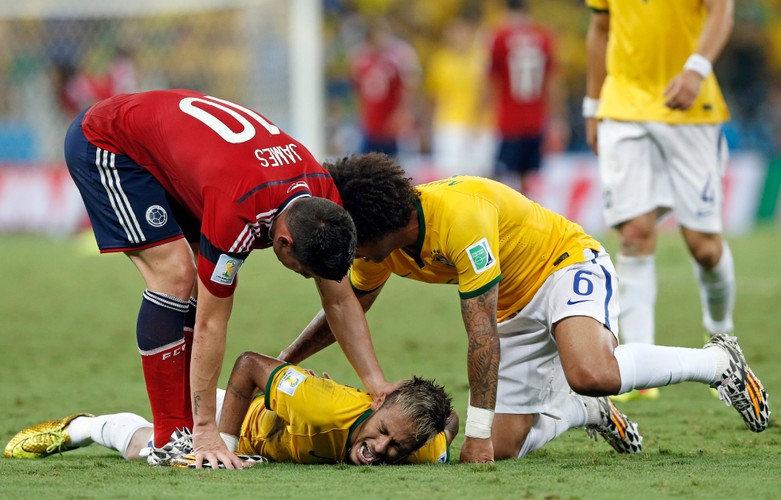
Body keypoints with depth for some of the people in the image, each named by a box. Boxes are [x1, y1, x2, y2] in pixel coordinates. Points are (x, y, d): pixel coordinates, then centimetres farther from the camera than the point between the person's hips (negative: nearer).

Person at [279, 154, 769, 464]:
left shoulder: (459, 215, -33)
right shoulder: (377, 245, -9)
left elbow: (483, 335, -34)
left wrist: (478, 434, -34)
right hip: (515, 308, 8)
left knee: (591, 374, -39)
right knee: (502, 448, -4)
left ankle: (715, 361, -15)